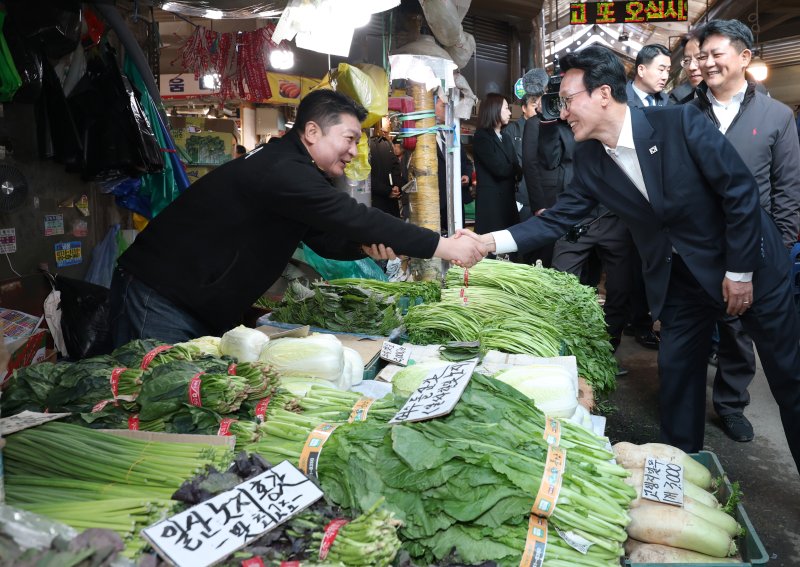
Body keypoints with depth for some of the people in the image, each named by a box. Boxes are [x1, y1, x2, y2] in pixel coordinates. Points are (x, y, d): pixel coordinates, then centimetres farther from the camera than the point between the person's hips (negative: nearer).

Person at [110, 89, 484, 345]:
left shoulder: (294, 171, 9)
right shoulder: (281, 170, -24)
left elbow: (327, 239, 10)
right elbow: (353, 217, -29)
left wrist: (368, 247, -13)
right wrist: (442, 247, -26)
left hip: (204, 310, 10)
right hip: (161, 299, -10)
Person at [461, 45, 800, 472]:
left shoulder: (681, 123, -22)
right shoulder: (590, 160, -7)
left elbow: (740, 190, -17)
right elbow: (558, 219, -4)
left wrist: (741, 271, -14)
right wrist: (490, 242, -16)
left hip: (747, 264, -4)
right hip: (680, 277, 5)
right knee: (676, 371, 11)